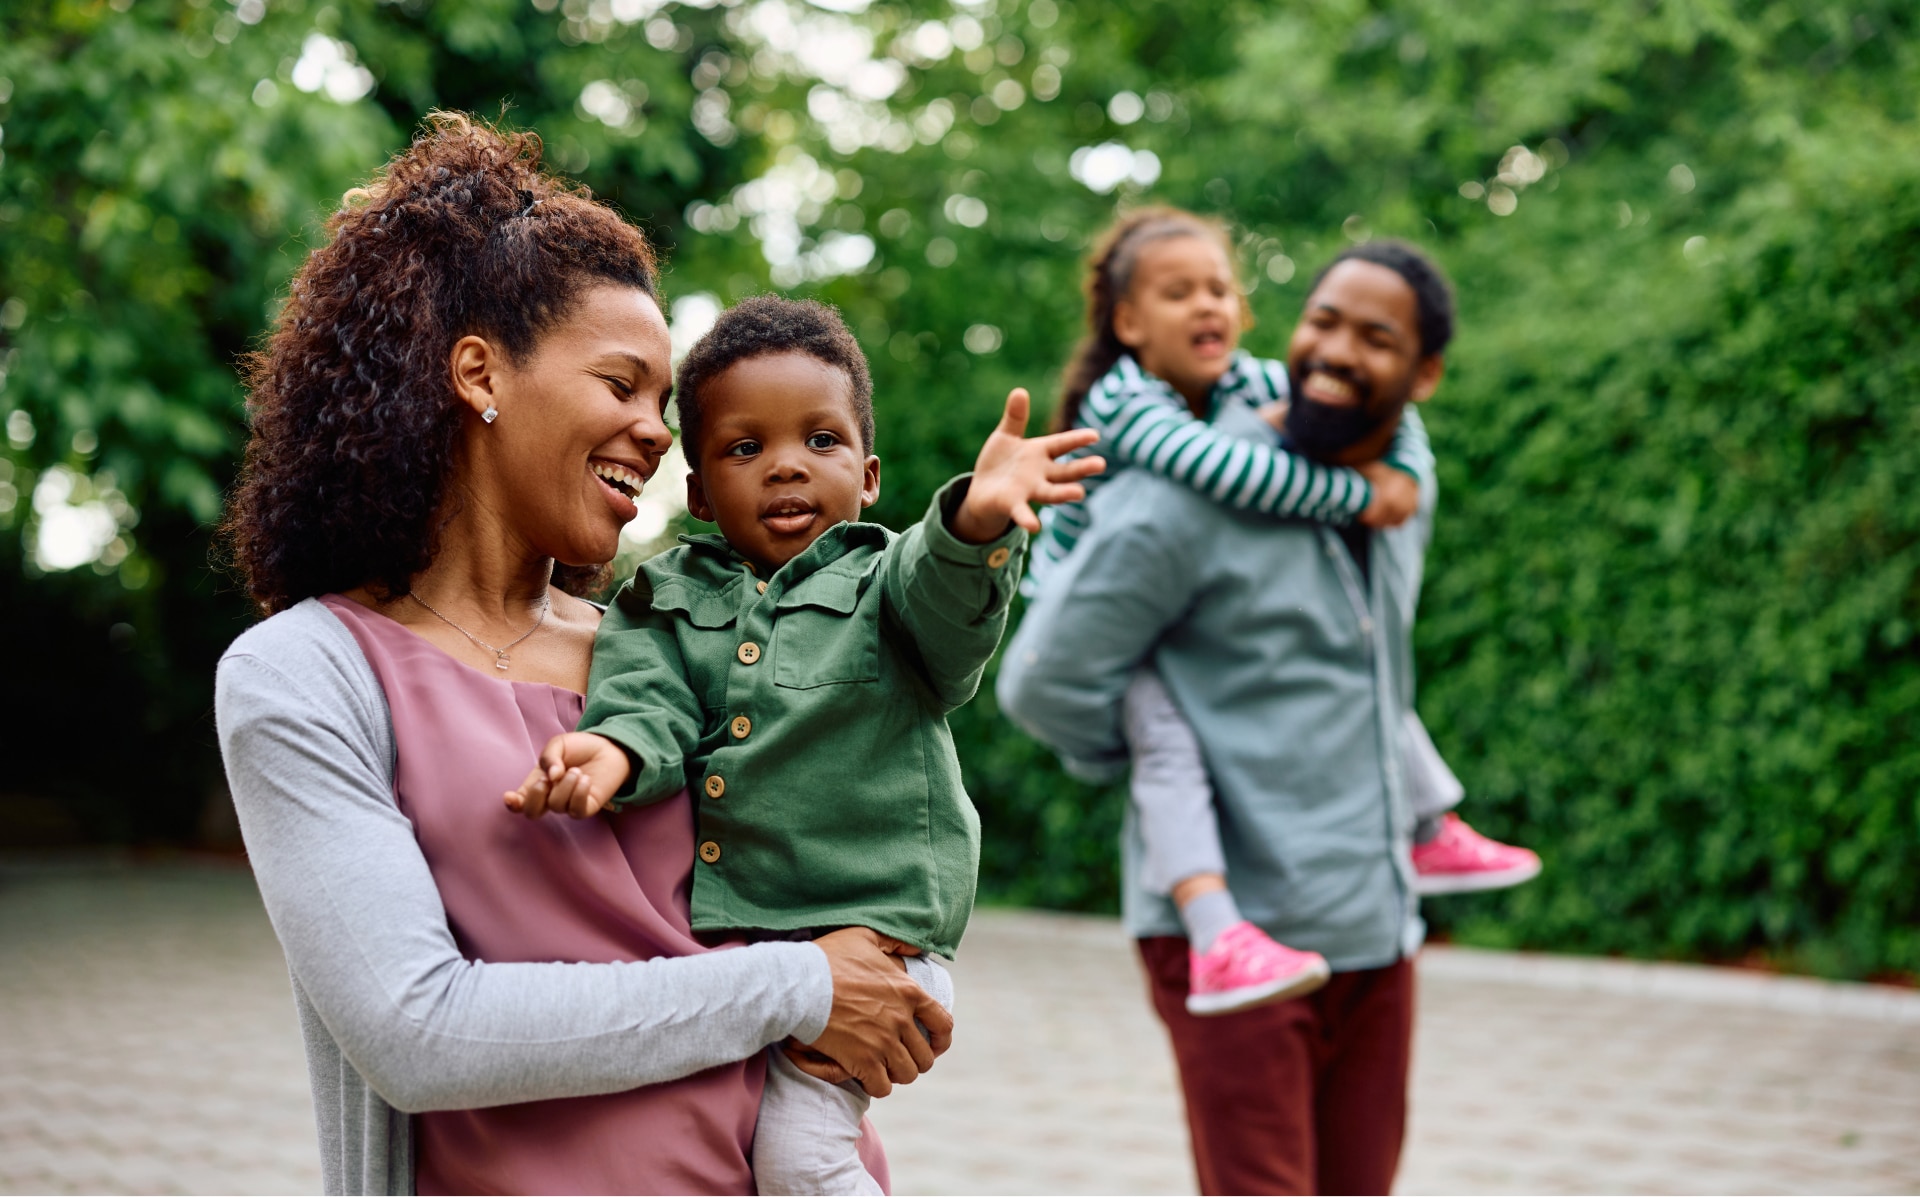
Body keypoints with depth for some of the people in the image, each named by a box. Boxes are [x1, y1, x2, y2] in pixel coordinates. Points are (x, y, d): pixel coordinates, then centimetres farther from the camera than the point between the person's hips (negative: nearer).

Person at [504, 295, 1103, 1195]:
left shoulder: (883, 582, 3)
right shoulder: (665, 600, 11)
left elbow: (948, 611, -18)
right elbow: (647, 699, -4)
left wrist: (974, 523, -42)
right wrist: (614, 749, -29)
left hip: (862, 941, -4)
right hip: (707, 945, 4)